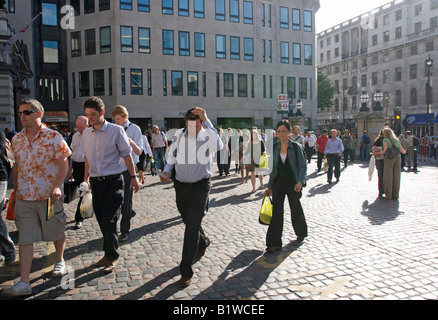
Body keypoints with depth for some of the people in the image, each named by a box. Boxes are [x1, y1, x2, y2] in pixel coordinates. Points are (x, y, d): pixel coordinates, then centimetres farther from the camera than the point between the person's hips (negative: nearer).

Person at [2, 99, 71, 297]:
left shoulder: (53, 137, -7)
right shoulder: (17, 139, 8)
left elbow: (64, 163, -9)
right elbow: (17, 167, 15)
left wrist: (57, 186, -22)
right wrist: (15, 192, 14)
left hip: (49, 196, -4)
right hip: (24, 197, 4)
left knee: (56, 232, 12)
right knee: (25, 238, 3)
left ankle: (59, 261, 39)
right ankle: (24, 283, 8)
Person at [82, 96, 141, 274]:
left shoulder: (116, 130, -7)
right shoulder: (86, 133, 9)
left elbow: (126, 154, -3)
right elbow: (88, 157, 18)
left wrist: (133, 177, -4)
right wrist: (86, 177, 18)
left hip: (114, 181, -5)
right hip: (96, 181, 5)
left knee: (109, 219, -8)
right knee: (101, 220, 11)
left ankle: (112, 257, 9)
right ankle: (109, 253, 27)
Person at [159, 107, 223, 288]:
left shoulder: (207, 137, -12)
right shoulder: (179, 135, -1)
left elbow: (218, 146, -36)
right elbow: (171, 156, 12)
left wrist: (206, 120, -35)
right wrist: (167, 171, -5)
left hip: (200, 186, -4)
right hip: (181, 186, 5)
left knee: (192, 227, -6)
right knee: (189, 222, 21)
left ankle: (186, 271, 5)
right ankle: (203, 242, 53)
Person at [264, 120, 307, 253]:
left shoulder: (295, 147, -6)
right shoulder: (274, 148, 4)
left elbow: (303, 166, -6)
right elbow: (273, 168, 10)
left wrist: (300, 181, -20)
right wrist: (270, 186, 9)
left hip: (292, 183, -2)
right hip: (278, 182, 2)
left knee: (296, 209, 14)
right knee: (277, 211, -7)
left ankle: (301, 232, 42)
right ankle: (274, 243, -4)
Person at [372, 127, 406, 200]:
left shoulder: (385, 140, -2)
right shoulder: (397, 140, 13)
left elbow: (384, 151, -11)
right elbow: (402, 151, 14)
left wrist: (376, 153, 1)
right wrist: (404, 151, 37)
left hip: (389, 158, -5)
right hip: (397, 158, 5)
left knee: (388, 176, 1)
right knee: (396, 177, 7)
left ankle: (388, 195, 3)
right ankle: (395, 195, 10)